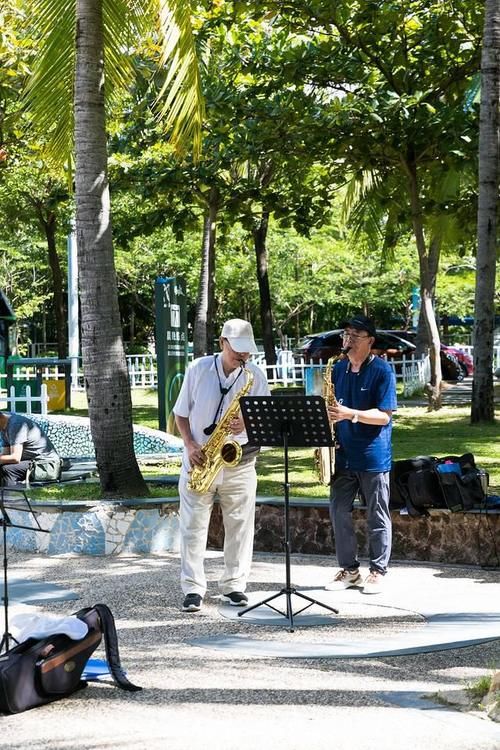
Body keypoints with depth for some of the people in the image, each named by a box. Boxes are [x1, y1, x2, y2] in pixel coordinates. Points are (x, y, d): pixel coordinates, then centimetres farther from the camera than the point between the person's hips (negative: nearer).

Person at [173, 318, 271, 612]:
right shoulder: (198, 369, -1)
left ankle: (234, 585, 15)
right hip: (200, 461, 0)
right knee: (193, 525, 0)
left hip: (239, 463, 1)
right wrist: (190, 446, -8)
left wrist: (247, 425, -20)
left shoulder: (256, 376, -1)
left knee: (240, 525, 4)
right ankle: (193, 588, 6)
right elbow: (181, 414, 6)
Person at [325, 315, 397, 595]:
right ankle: (349, 569, 18)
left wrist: (350, 414, -25)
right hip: (343, 454, 6)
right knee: (339, 511, 6)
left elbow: (384, 415, -14)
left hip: (373, 456, -5)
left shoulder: (382, 370, -8)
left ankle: (378, 571, 13)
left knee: (377, 516, 4)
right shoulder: (338, 369, 9)